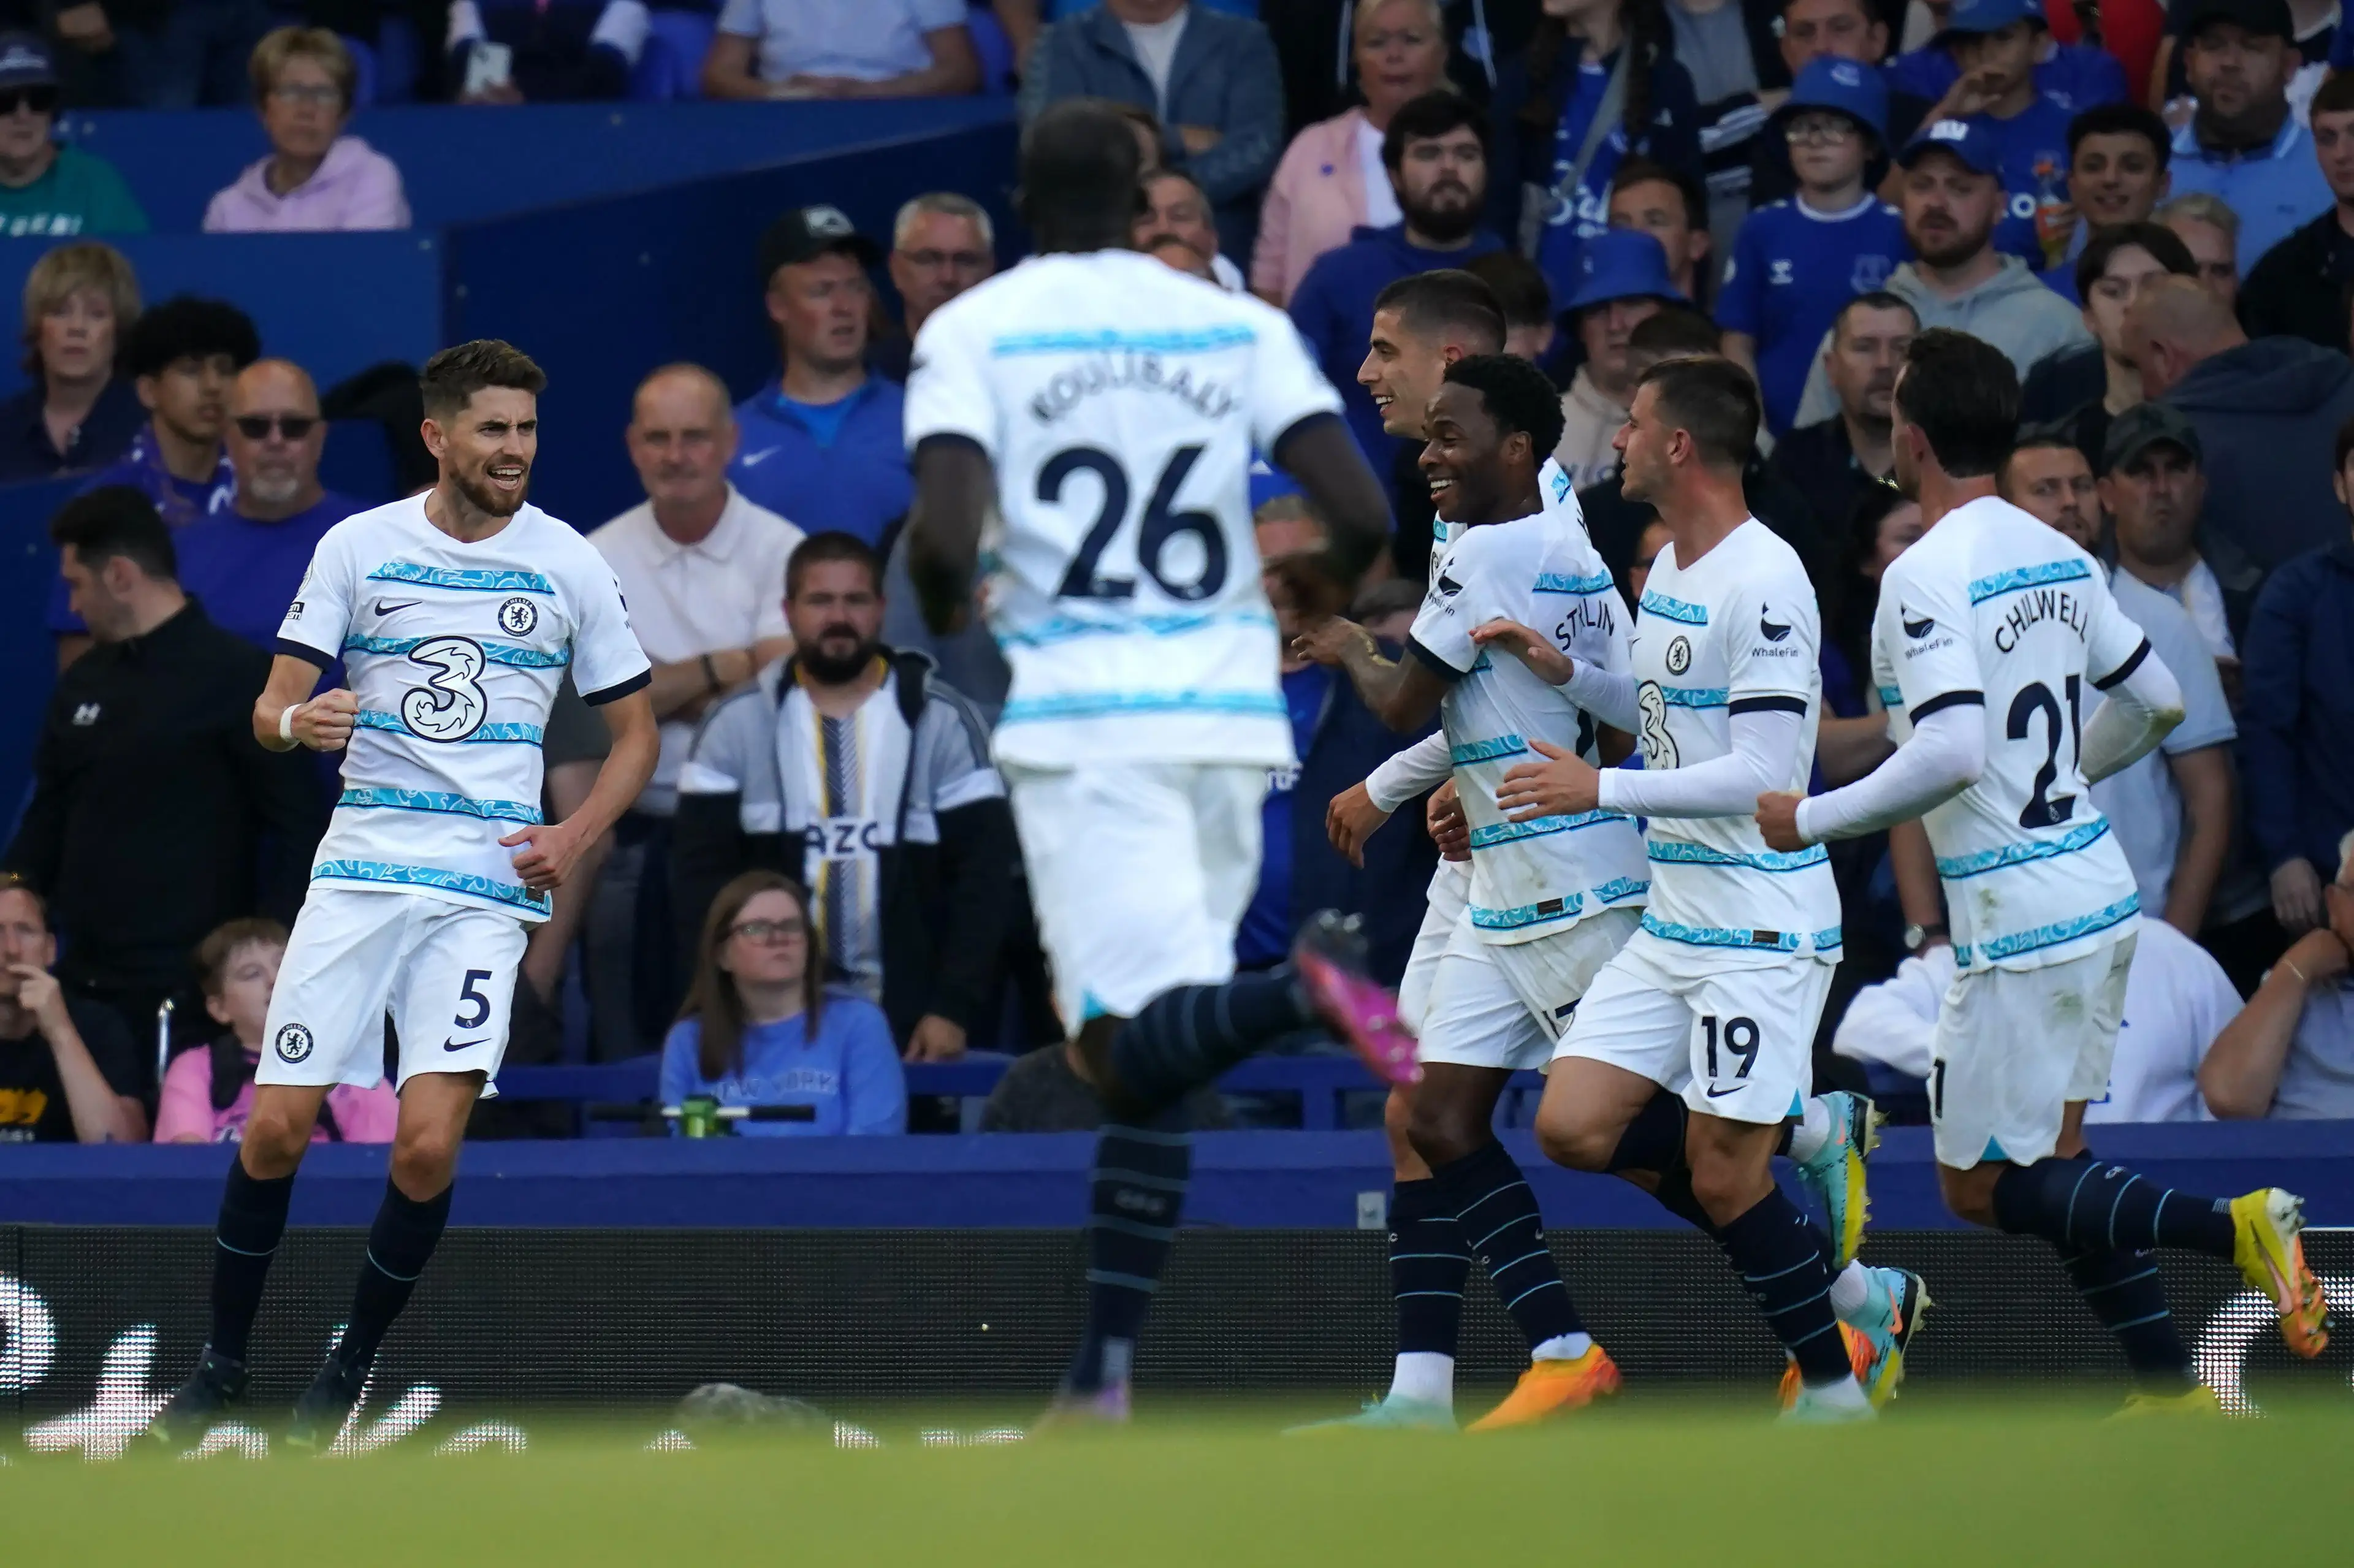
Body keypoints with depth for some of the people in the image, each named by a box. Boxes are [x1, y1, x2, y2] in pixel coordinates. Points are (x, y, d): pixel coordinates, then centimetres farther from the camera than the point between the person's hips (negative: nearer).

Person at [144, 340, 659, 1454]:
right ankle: (223, 1362, 14)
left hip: (487, 887, -1)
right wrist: (293, 722, -21)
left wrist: (573, 838, -4)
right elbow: (272, 705, 3)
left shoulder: (569, 565, 3)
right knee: (275, 1129, -4)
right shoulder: (357, 547, 3)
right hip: (360, 868, 1)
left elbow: (635, 732, 12)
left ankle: (353, 1363, 7)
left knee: (427, 1144, -14)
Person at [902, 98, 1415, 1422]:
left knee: (1137, 1046, -10)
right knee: (1153, 1059, 12)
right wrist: (1327, 583, 22)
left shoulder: (971, 331, 1)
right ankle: (1106, 1366, 8)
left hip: (1078, 715, -4)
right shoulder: (1240, 325, 8)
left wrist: (946, 610, 10)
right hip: (1229, 709, 4)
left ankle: (1300, 987, -40)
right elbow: (1363, 514, -1)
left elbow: (946, 538, -13)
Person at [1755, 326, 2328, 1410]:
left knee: (1980, 1188, 1)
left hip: (2019, 916, -8)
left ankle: (2235, 1227, -15)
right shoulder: (2057, 555, 9)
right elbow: (2156, 702, 18)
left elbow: (1951, 754, -28)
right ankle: (2174, 1397, 13)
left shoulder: (1928, 576, -17)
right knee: (2047, 1168, 17)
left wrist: (1811, 820, -16)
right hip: (2097, 891, 8)